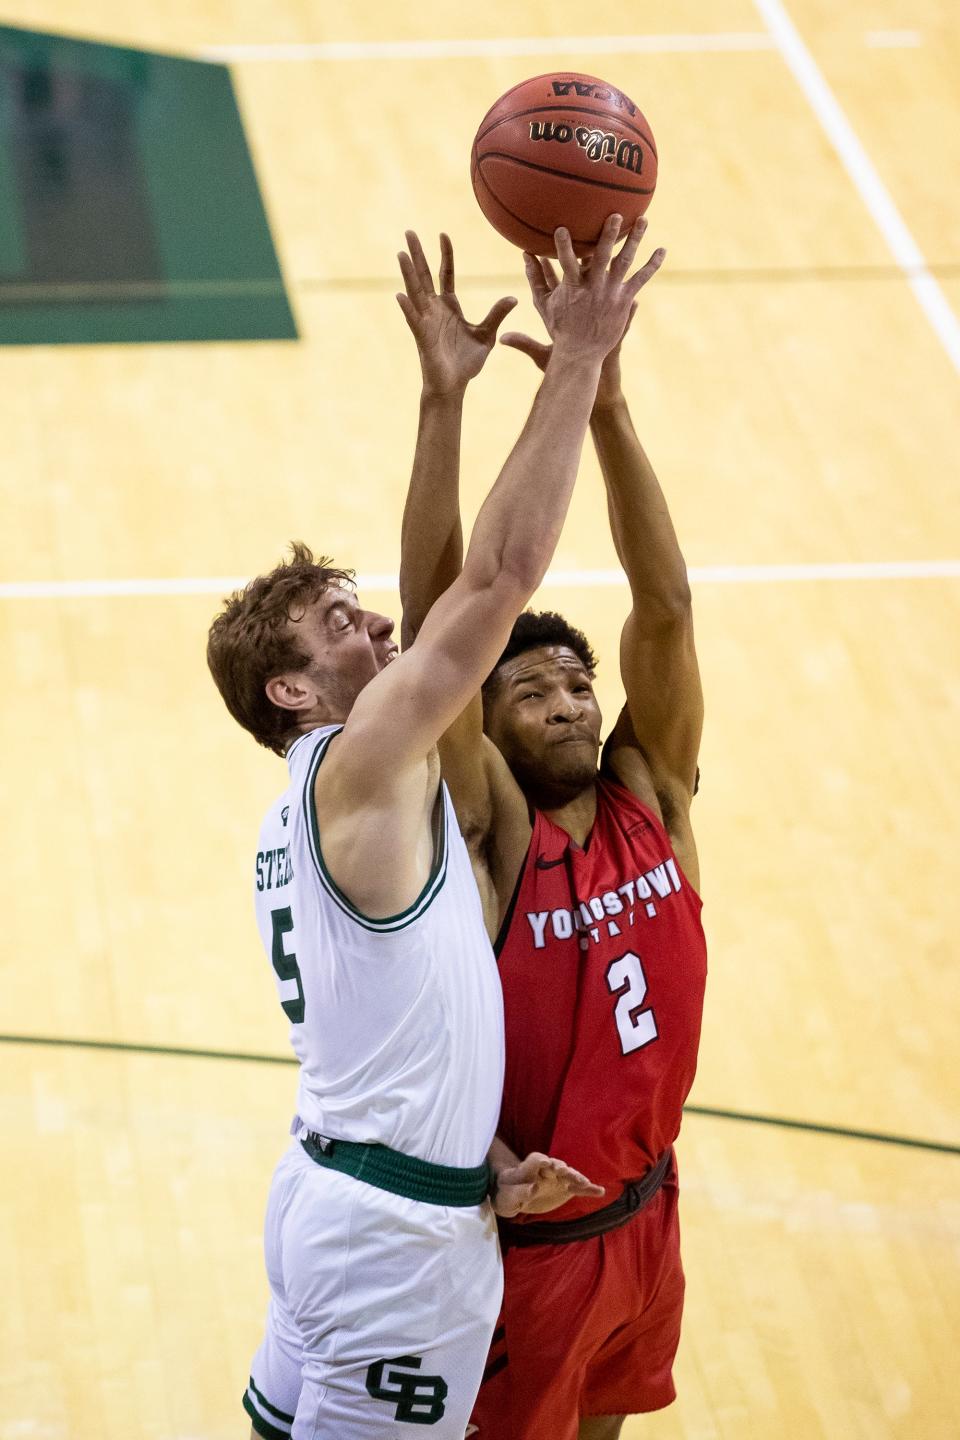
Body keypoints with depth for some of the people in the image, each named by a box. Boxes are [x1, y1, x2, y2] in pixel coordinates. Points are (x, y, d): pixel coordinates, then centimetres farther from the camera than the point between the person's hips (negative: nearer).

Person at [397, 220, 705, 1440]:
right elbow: (436, 624, -29)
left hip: (643, 1212, 5)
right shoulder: (483, 834, -18)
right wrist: (443, 398, -38)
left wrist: (604, 397, -31)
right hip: (524, 1239, -5)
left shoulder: (650, 799, -7)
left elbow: (664, 606, -19)